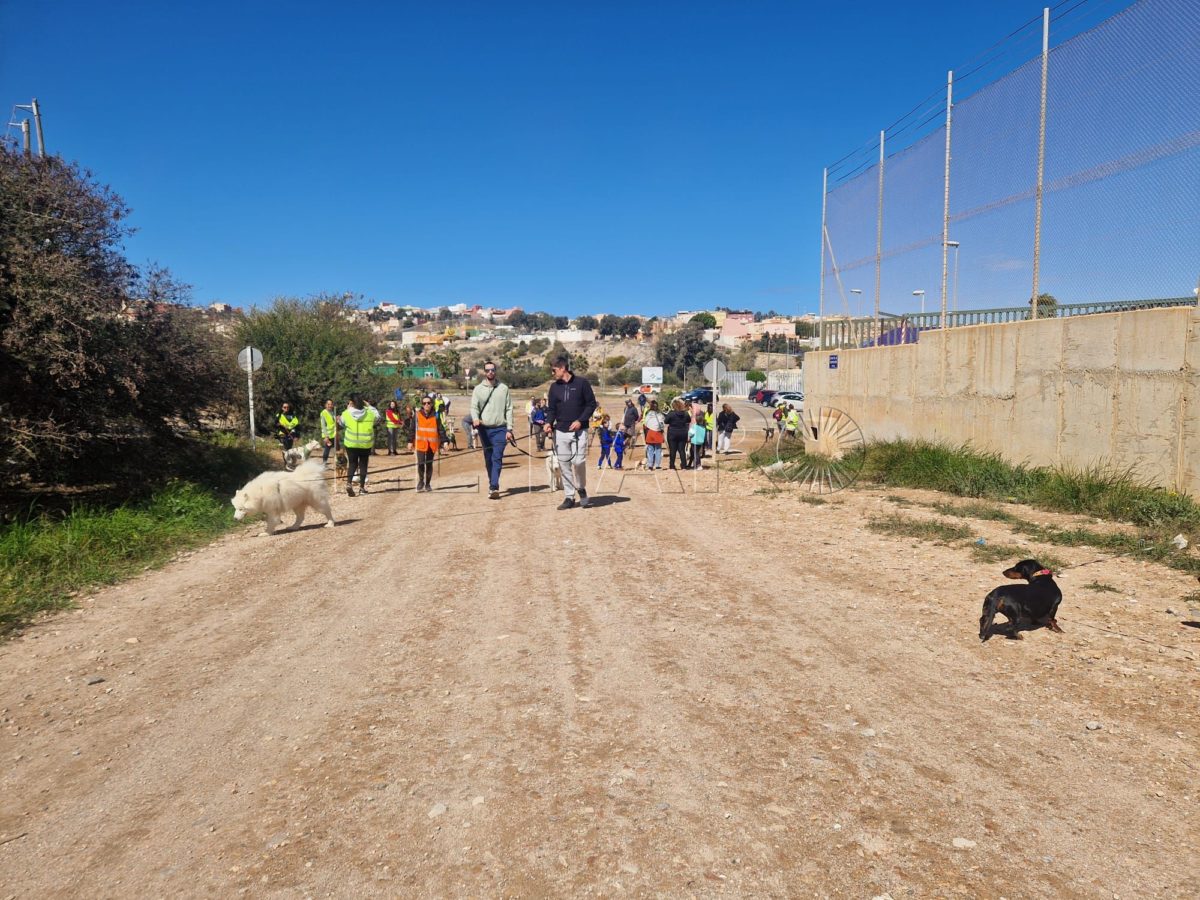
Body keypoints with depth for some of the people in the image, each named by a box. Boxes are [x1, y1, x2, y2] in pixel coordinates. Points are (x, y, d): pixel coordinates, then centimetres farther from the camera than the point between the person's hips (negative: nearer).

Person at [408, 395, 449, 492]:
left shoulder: (436, 416, 4)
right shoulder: (417, 415, 2)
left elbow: (441, 429, 4)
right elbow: (412, 429, 4)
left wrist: (443, 442, -3)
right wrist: (410, 441, 0)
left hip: (432, 444, 1)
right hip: (420, 443, -1)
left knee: (429, 464, 7)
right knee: (421, 464, -9)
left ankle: (428, 484, 19)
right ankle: (421, 482, 11)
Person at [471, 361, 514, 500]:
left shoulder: (503, 388, 4)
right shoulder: (478, 389, 5)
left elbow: (509, 409, 4)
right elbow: (474, 407, -1)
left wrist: (509, 429, -2)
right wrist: (475, 418, -23)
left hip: (500, 428, -2)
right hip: (484, 429, 2)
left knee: (497, 458, -10)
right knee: (488, 459, 9)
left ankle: (494, 487, -15)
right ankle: (493, 485, 21)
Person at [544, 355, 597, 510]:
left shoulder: (581, 383, -2)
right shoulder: (554, 387, 10)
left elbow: (591, 404, -1)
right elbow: (551, 409, 12)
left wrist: (580, 421, -12)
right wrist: (549, 422, -8)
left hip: (579, 430, -4)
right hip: (560, 432, 4)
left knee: (579, 461, -14)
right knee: (564, 464, 3)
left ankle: (581, 489, 12)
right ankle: (569, 497, 12)